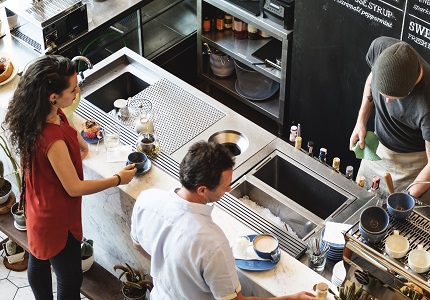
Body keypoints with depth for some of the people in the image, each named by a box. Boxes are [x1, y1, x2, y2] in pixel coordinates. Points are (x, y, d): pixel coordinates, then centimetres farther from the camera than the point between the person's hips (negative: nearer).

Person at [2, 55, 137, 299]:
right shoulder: (53, 140, -39)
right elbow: (75, 188, -26)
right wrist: (118, 179, -16)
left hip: (38, 208, 9)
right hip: (57, 220, -9)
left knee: (39, 263, 29)